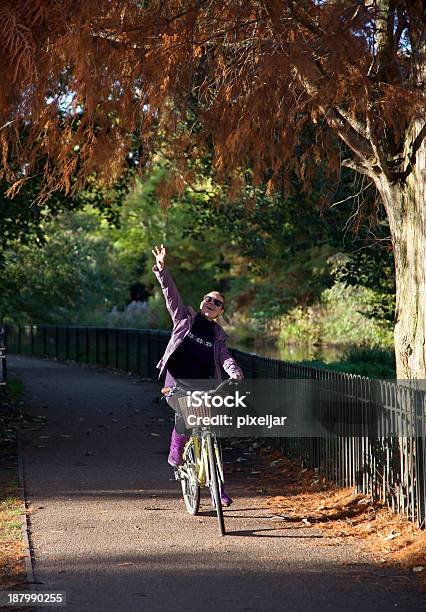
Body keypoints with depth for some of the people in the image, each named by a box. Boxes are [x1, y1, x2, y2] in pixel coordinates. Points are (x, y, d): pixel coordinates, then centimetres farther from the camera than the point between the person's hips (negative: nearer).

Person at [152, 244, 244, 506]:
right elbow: (171, 293, -3)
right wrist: (162, 269, -17)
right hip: (177, 381, -3)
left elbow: (225, 357, -3)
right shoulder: (185, 317, 8)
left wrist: (235, 371, -25)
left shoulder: (218, 334, 12)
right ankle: (176, 453, -8)